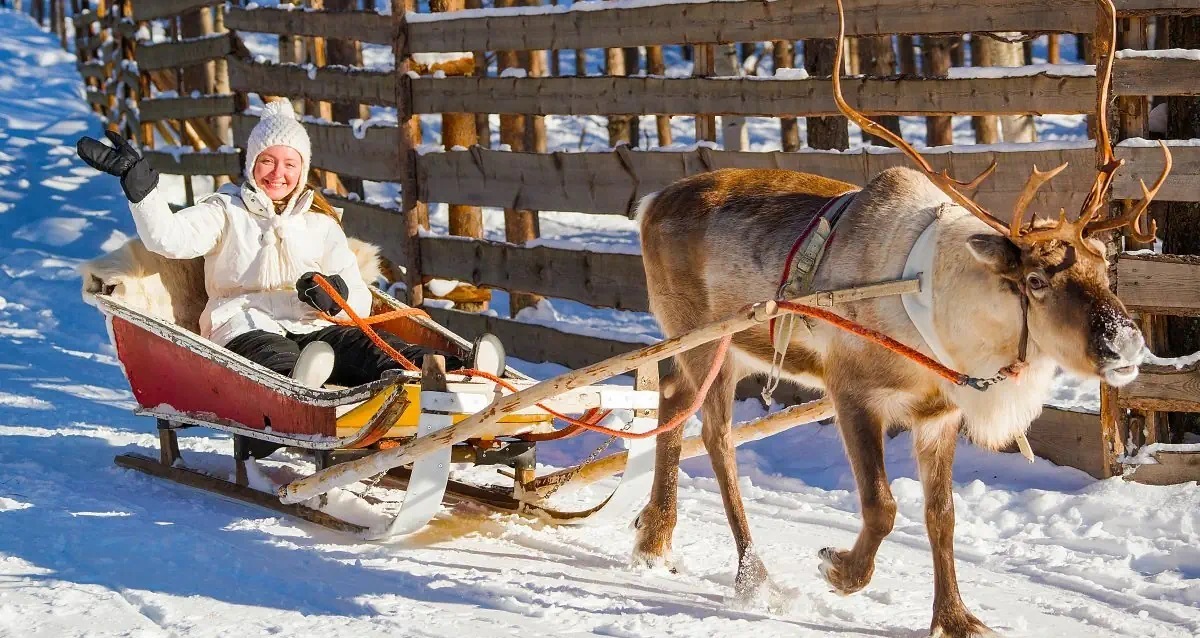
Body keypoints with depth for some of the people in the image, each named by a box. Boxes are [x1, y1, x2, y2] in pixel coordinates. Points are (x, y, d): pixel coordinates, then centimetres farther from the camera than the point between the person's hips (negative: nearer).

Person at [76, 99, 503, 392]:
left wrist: (337, 294, -9)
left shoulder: (320, 223, 23)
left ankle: (450, 375, -59)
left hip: (312, 328, 3)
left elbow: (360, 301, 15)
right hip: (244, 329, -2)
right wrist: (138, 180, -14)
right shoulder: (227, 212, 17)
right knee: (277, 357, -40)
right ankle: (304, 384, -76)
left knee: (367, 346, -30)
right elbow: (167, 237, -2)